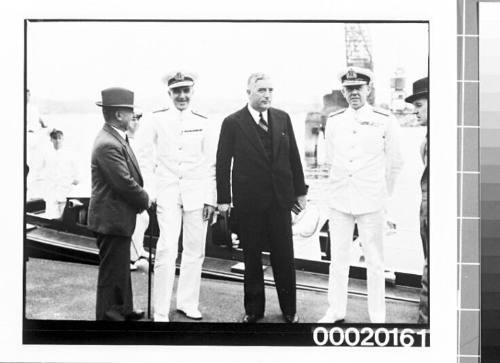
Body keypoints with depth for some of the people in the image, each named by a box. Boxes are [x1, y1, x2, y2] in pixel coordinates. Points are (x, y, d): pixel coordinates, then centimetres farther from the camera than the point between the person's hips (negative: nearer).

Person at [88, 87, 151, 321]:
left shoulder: (116, 139, 10)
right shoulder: (108, 145, -24)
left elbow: (131, 177, 15)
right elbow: (125, 183, -24)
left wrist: (142, 198, 4)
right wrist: (145, 200, -9)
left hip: (117, 217, 11)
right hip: (112, 219, -11)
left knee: (121, 268, 23)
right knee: (112, 273, 0)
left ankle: (123, 311, 37)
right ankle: (109, 315, 11)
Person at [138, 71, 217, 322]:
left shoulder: (203, 123, 5)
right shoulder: (156, 120, 1)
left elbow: (211, 164, 6)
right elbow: (146, 158, 5)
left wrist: (211, 199, 1)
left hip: (197, 194, 2)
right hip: (167, 193, -2)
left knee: (194, 251, 7)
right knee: (166, 251, -9)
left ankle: (187, 303, 23)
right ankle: (160, 313, -2)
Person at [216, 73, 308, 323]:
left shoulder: (282, 119, 5)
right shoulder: (233, 123, -4)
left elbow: (293, 156, 9)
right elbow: (223, 162, -2)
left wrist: (300, 191, 8)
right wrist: (223, 198, -5)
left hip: (281, 198, 2)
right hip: (248, 201, -2)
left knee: (284, 257, 7)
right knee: (251, 258, 9)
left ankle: (289, 309, 22)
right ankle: (253, 309, 23)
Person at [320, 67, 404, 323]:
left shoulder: (385, 121, -5)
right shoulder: (333, 121, 4)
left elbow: (395, 164, 5)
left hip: (371, 204, -3)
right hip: (339, 201, 3)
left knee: (374, 261, 4)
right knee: (337, 258, 10)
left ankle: (377, 316, 16)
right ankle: (336, 311, 23)